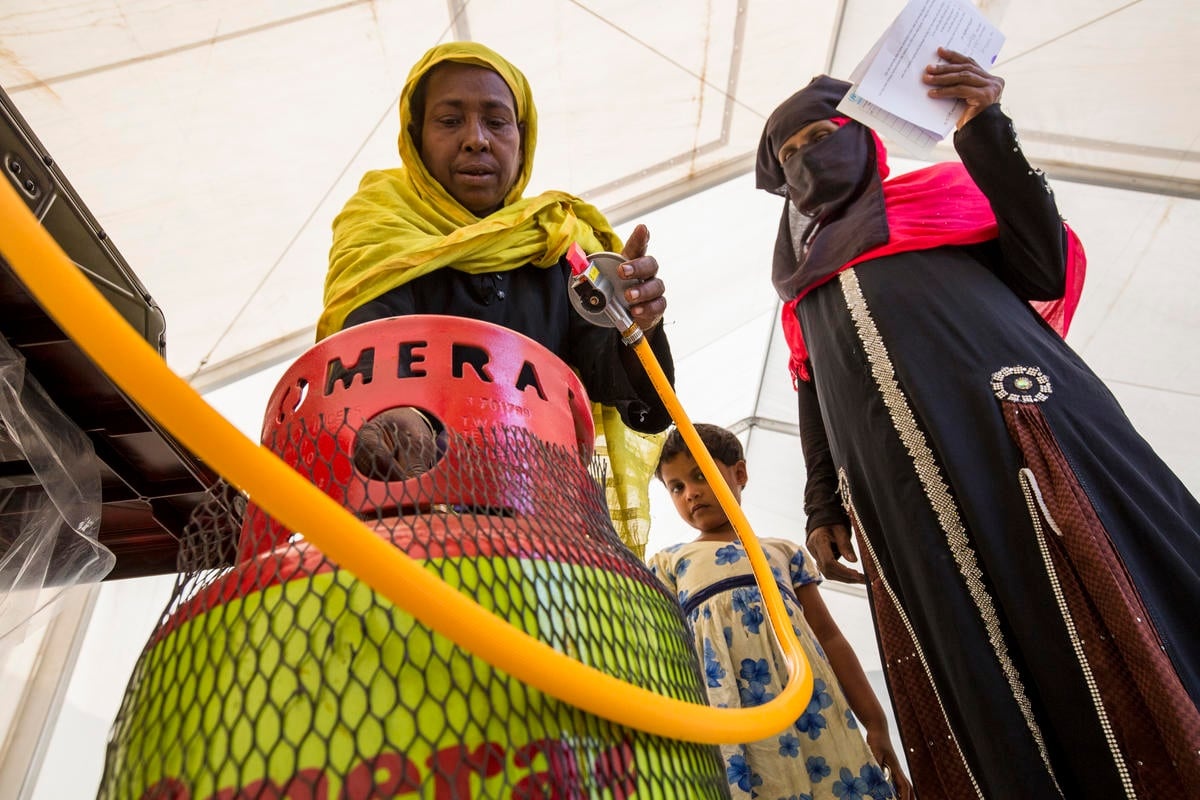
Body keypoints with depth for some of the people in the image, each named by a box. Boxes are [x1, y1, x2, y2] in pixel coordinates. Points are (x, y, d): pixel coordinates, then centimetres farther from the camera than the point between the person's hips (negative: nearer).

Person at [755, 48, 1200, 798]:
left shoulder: (938, 193, 18)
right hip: (910, 497, 3)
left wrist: (987, 131, -5)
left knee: (1120, 652, -8)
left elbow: (1050, 268, 4)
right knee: (980, 697, -1)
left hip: (1023, 439, -2)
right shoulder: (805, 281, 27)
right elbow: (816, 401, 22)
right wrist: (823, 506, 9)